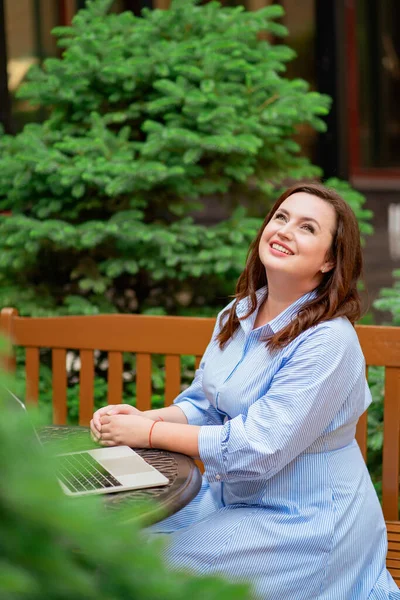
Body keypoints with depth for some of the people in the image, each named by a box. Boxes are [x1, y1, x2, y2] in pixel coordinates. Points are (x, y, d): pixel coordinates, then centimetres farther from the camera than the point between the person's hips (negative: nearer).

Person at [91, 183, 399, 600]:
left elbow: (257, 448, -25)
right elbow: (202, 405, 12)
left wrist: (148, 433, -20)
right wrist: (143, 417, -9)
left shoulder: (329, 341, -23)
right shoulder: (237, 315, 3)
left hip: (305, 519, -7)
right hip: (230, 496, 8)